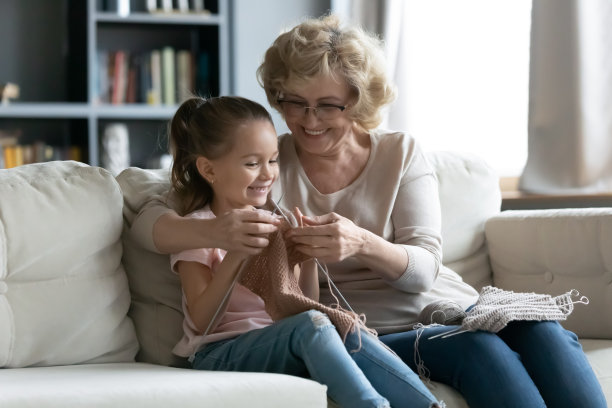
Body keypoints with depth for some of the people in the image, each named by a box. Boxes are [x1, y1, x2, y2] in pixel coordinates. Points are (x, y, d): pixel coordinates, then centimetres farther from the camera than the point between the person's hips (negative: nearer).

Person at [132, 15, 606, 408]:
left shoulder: (401, 153, 7)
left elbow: (424, 268, -3)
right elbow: (151, 221, -4)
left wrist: (362, 244, -28)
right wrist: (214, 231, -29)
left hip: (448, 307, 3)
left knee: (541, 327, -29)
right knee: (482, 350, -32)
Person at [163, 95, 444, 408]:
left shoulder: (275, 225, 17)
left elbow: (304, 306, 13)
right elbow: (202, 323, -10)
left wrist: (308, 259, -5)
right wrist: (237, 256, -20)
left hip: (280, 343, 5)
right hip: (222, 354, -5)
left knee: (349, 335, -28)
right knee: (310, 324, -34)